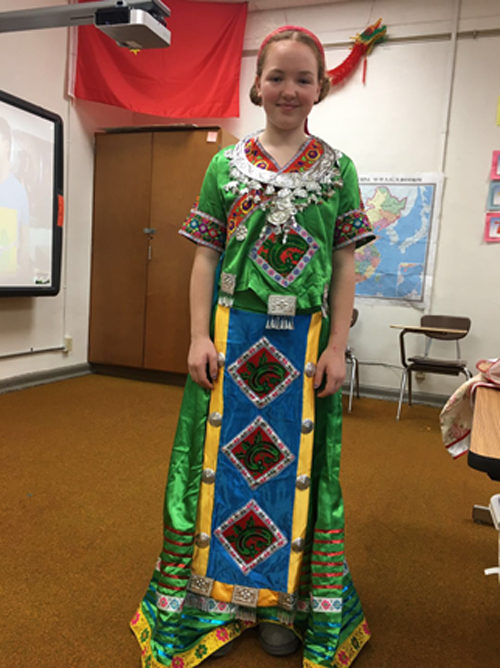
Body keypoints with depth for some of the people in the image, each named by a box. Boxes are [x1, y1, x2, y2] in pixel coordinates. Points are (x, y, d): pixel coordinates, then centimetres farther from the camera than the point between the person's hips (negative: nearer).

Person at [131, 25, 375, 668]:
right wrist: (200, 337, -4)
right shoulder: (226, 165, 6)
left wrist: (336, 347, -4)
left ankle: (283, 599, 29)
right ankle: (215, 590, 31)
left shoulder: (338, 169, 6)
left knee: (295, 462, 9)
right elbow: (206, 258, 4)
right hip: (234, 333, 0)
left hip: (305, 339, 0)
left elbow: (344, 266, 3)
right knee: (225, 456, 8)